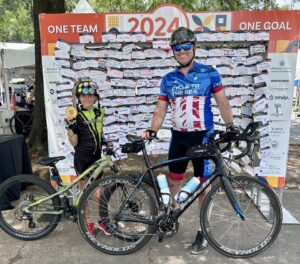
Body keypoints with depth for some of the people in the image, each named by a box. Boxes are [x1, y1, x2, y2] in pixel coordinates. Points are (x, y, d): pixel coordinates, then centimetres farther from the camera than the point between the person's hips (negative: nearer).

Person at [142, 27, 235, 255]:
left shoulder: (209, 73, -2)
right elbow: (160, 110, 4)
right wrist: (151, 130, -11)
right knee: (174, 180, 13)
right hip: (178, 137, 3)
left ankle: (202, 232, 20)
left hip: (203, 137, -3)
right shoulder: (168, 80, 5)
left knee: (203, 184, 5)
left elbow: (222, 102, -2)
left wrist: (230, 125, -13)